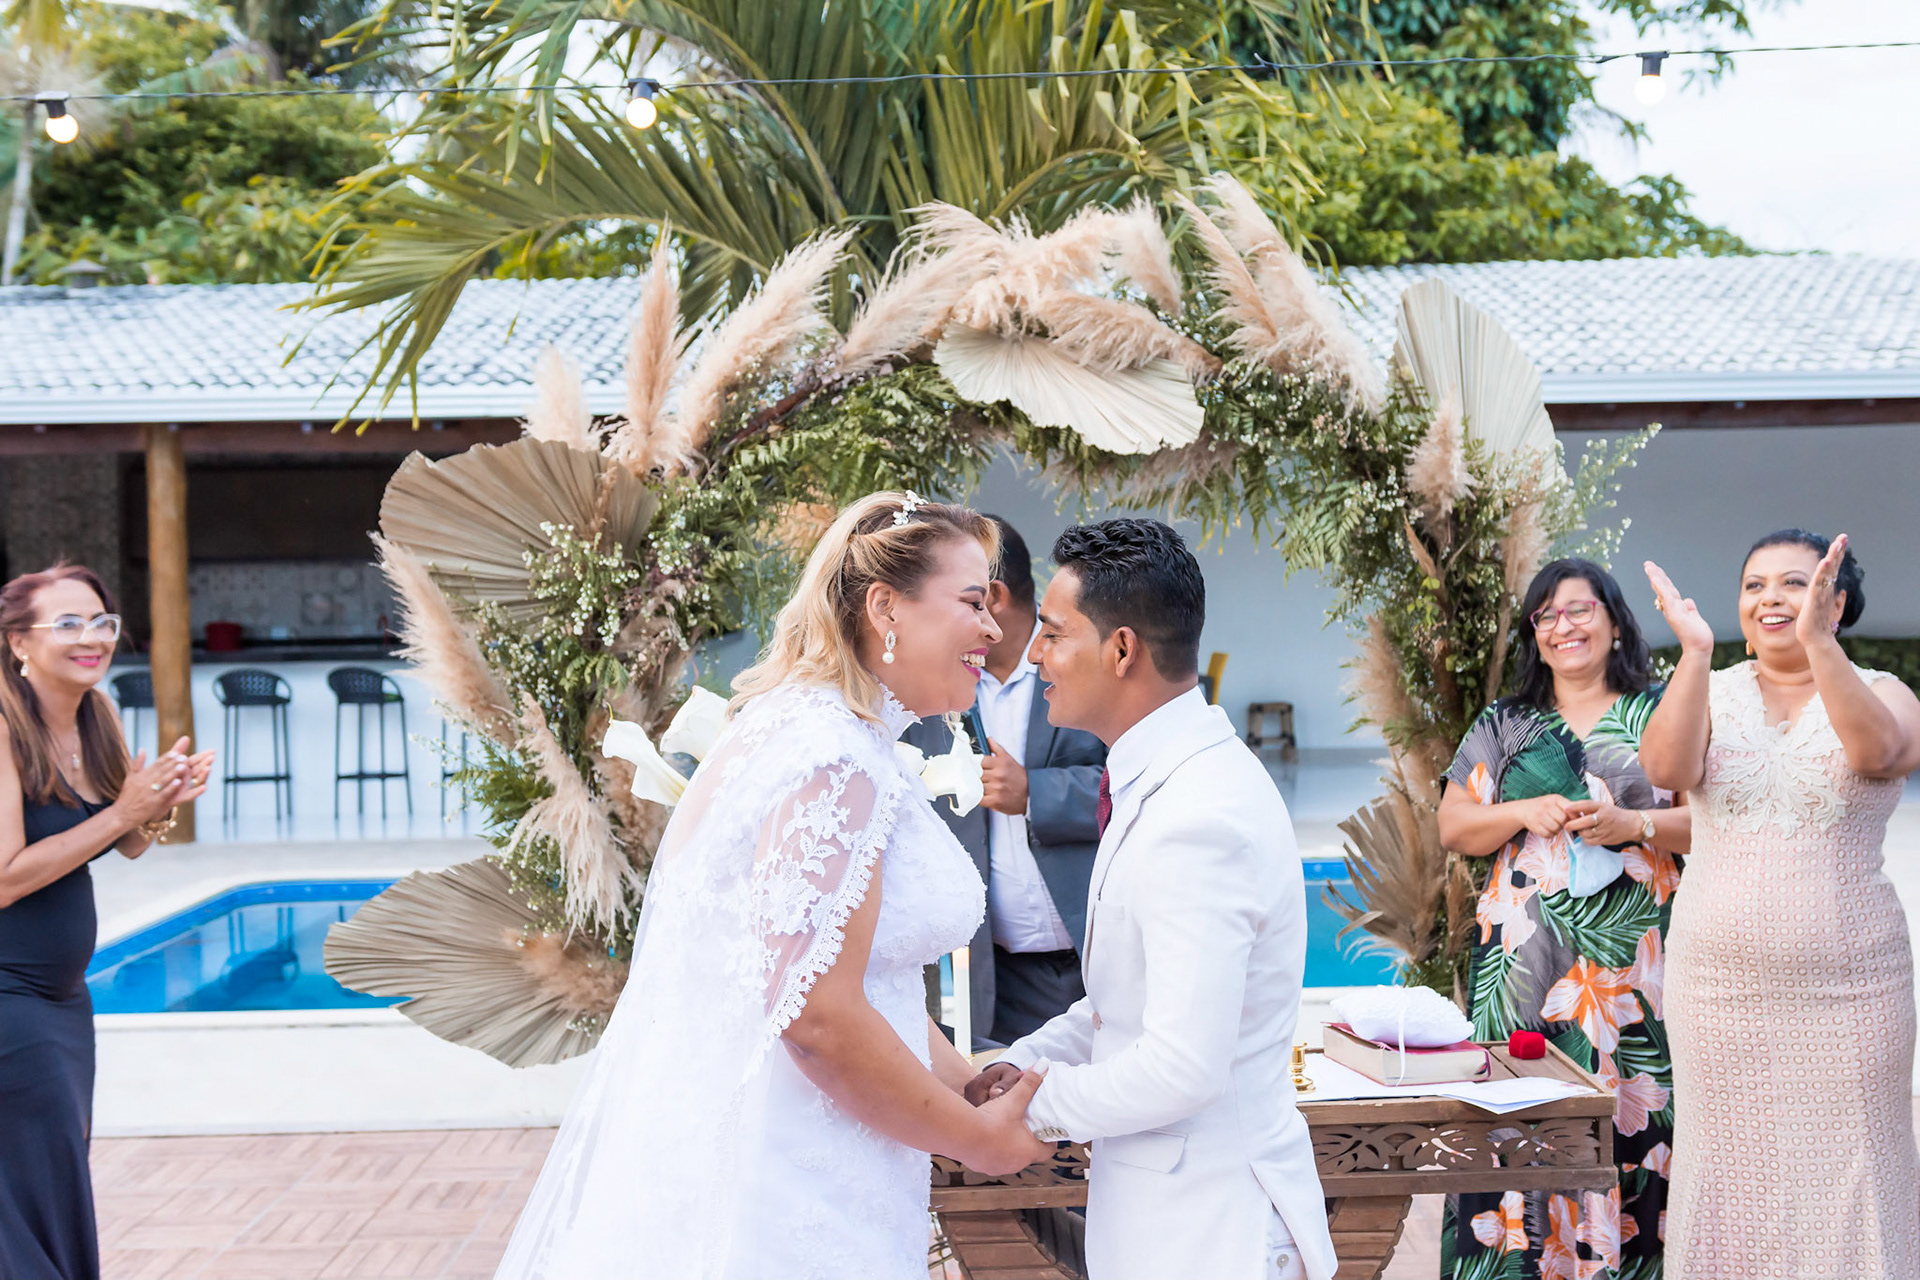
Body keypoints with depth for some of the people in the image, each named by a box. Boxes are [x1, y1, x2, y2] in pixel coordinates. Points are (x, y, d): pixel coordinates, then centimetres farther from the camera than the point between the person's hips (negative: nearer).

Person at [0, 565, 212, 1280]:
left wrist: (162, 805, -7)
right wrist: (121, 811, -20)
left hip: (62, 1000, 8)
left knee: (64, 1187, 13)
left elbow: (129, 847, 14)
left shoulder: (96, 717, 5)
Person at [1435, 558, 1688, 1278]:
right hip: (1526, 957, 2)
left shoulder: (1660, 716, 8)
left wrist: (1632, 825, -13)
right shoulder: (1504, 726, 13)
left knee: (1626, 1111, -5)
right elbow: (1452, 828, 9)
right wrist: (1525, 814, -7)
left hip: (1632, 957, -1)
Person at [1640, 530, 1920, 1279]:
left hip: (1847, 989, -1)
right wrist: (1695, 653, -27)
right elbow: (1665, 768, -16)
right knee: (1731, 1163, 8)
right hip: (1719, 984, 2)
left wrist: (1817, 644, -36)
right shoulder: (1711, 694, 5)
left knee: (1844, 1169, 3)